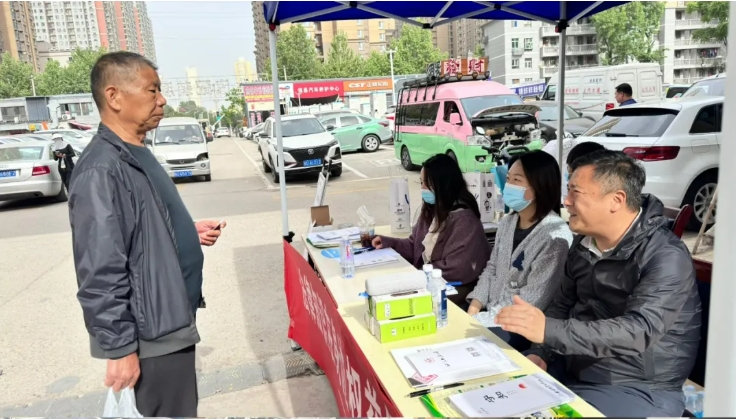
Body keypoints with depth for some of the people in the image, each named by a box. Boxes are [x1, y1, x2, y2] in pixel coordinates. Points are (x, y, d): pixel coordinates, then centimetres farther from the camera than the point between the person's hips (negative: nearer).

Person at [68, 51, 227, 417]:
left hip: (171, 320, 9)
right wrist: (120, 348, -20)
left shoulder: (138, 157, 10)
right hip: (150, 333, -9)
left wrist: (188, 233, 6)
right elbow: (100, 272, -24)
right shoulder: (101, 169, -22)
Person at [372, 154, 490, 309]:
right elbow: (416, 246, 13)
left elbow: (454, 269, -22)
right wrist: (388, 243, -1)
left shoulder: (464, 220, -20)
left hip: (454, 289, -7)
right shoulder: (431, 210, 6)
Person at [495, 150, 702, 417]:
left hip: (639, 390, -7)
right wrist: (540, 354, -5)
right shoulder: (584, 244, 3)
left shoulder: (666, 257, -20)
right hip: (573, 370, 7)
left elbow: (638, 331, -32)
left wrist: (548, 331, -40)